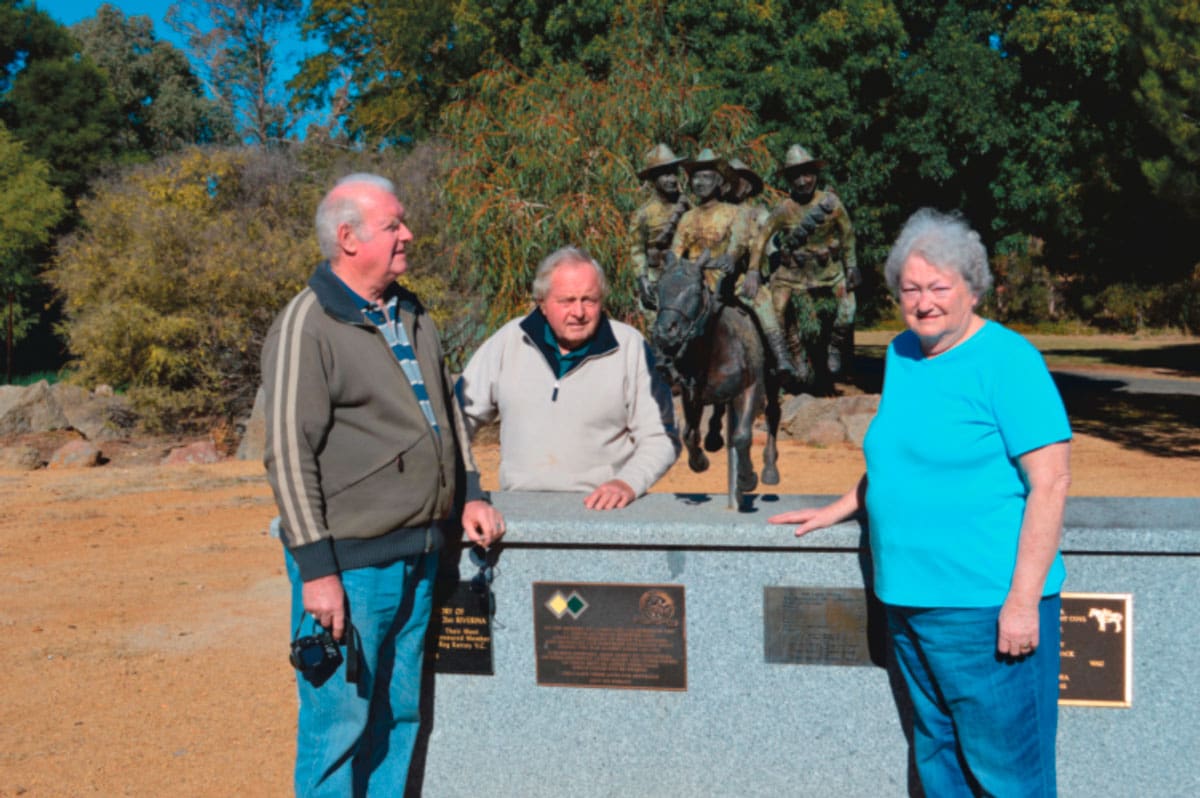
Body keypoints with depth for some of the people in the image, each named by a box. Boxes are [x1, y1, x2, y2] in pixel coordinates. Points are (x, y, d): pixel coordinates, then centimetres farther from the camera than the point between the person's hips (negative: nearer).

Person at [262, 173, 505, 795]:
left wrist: (469, 496, 11)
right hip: (350, 563, -7)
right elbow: (289, 455, -15)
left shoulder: (411, 316, 13)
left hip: (419, 556, 8)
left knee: (401, 714, 17)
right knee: (339, 722, 2)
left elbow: (448, 412, 22)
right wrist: (317, 569, -17)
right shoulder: (307, 327, -11)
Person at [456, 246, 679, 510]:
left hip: (601, 510, -2)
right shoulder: (509, 340, 4)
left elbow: (660, 438, 2)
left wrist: (628, 484, -15)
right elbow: (462, 414, 13)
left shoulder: (630, 347, -1)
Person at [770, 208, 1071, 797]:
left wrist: (1023, 600, -18)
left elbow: (1050, 482, -15)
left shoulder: (1007, 360, -11)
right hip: (907, 601, 8)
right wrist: (835, 511, 20)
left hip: (988, 609, -7)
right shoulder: (901, 354, 11)